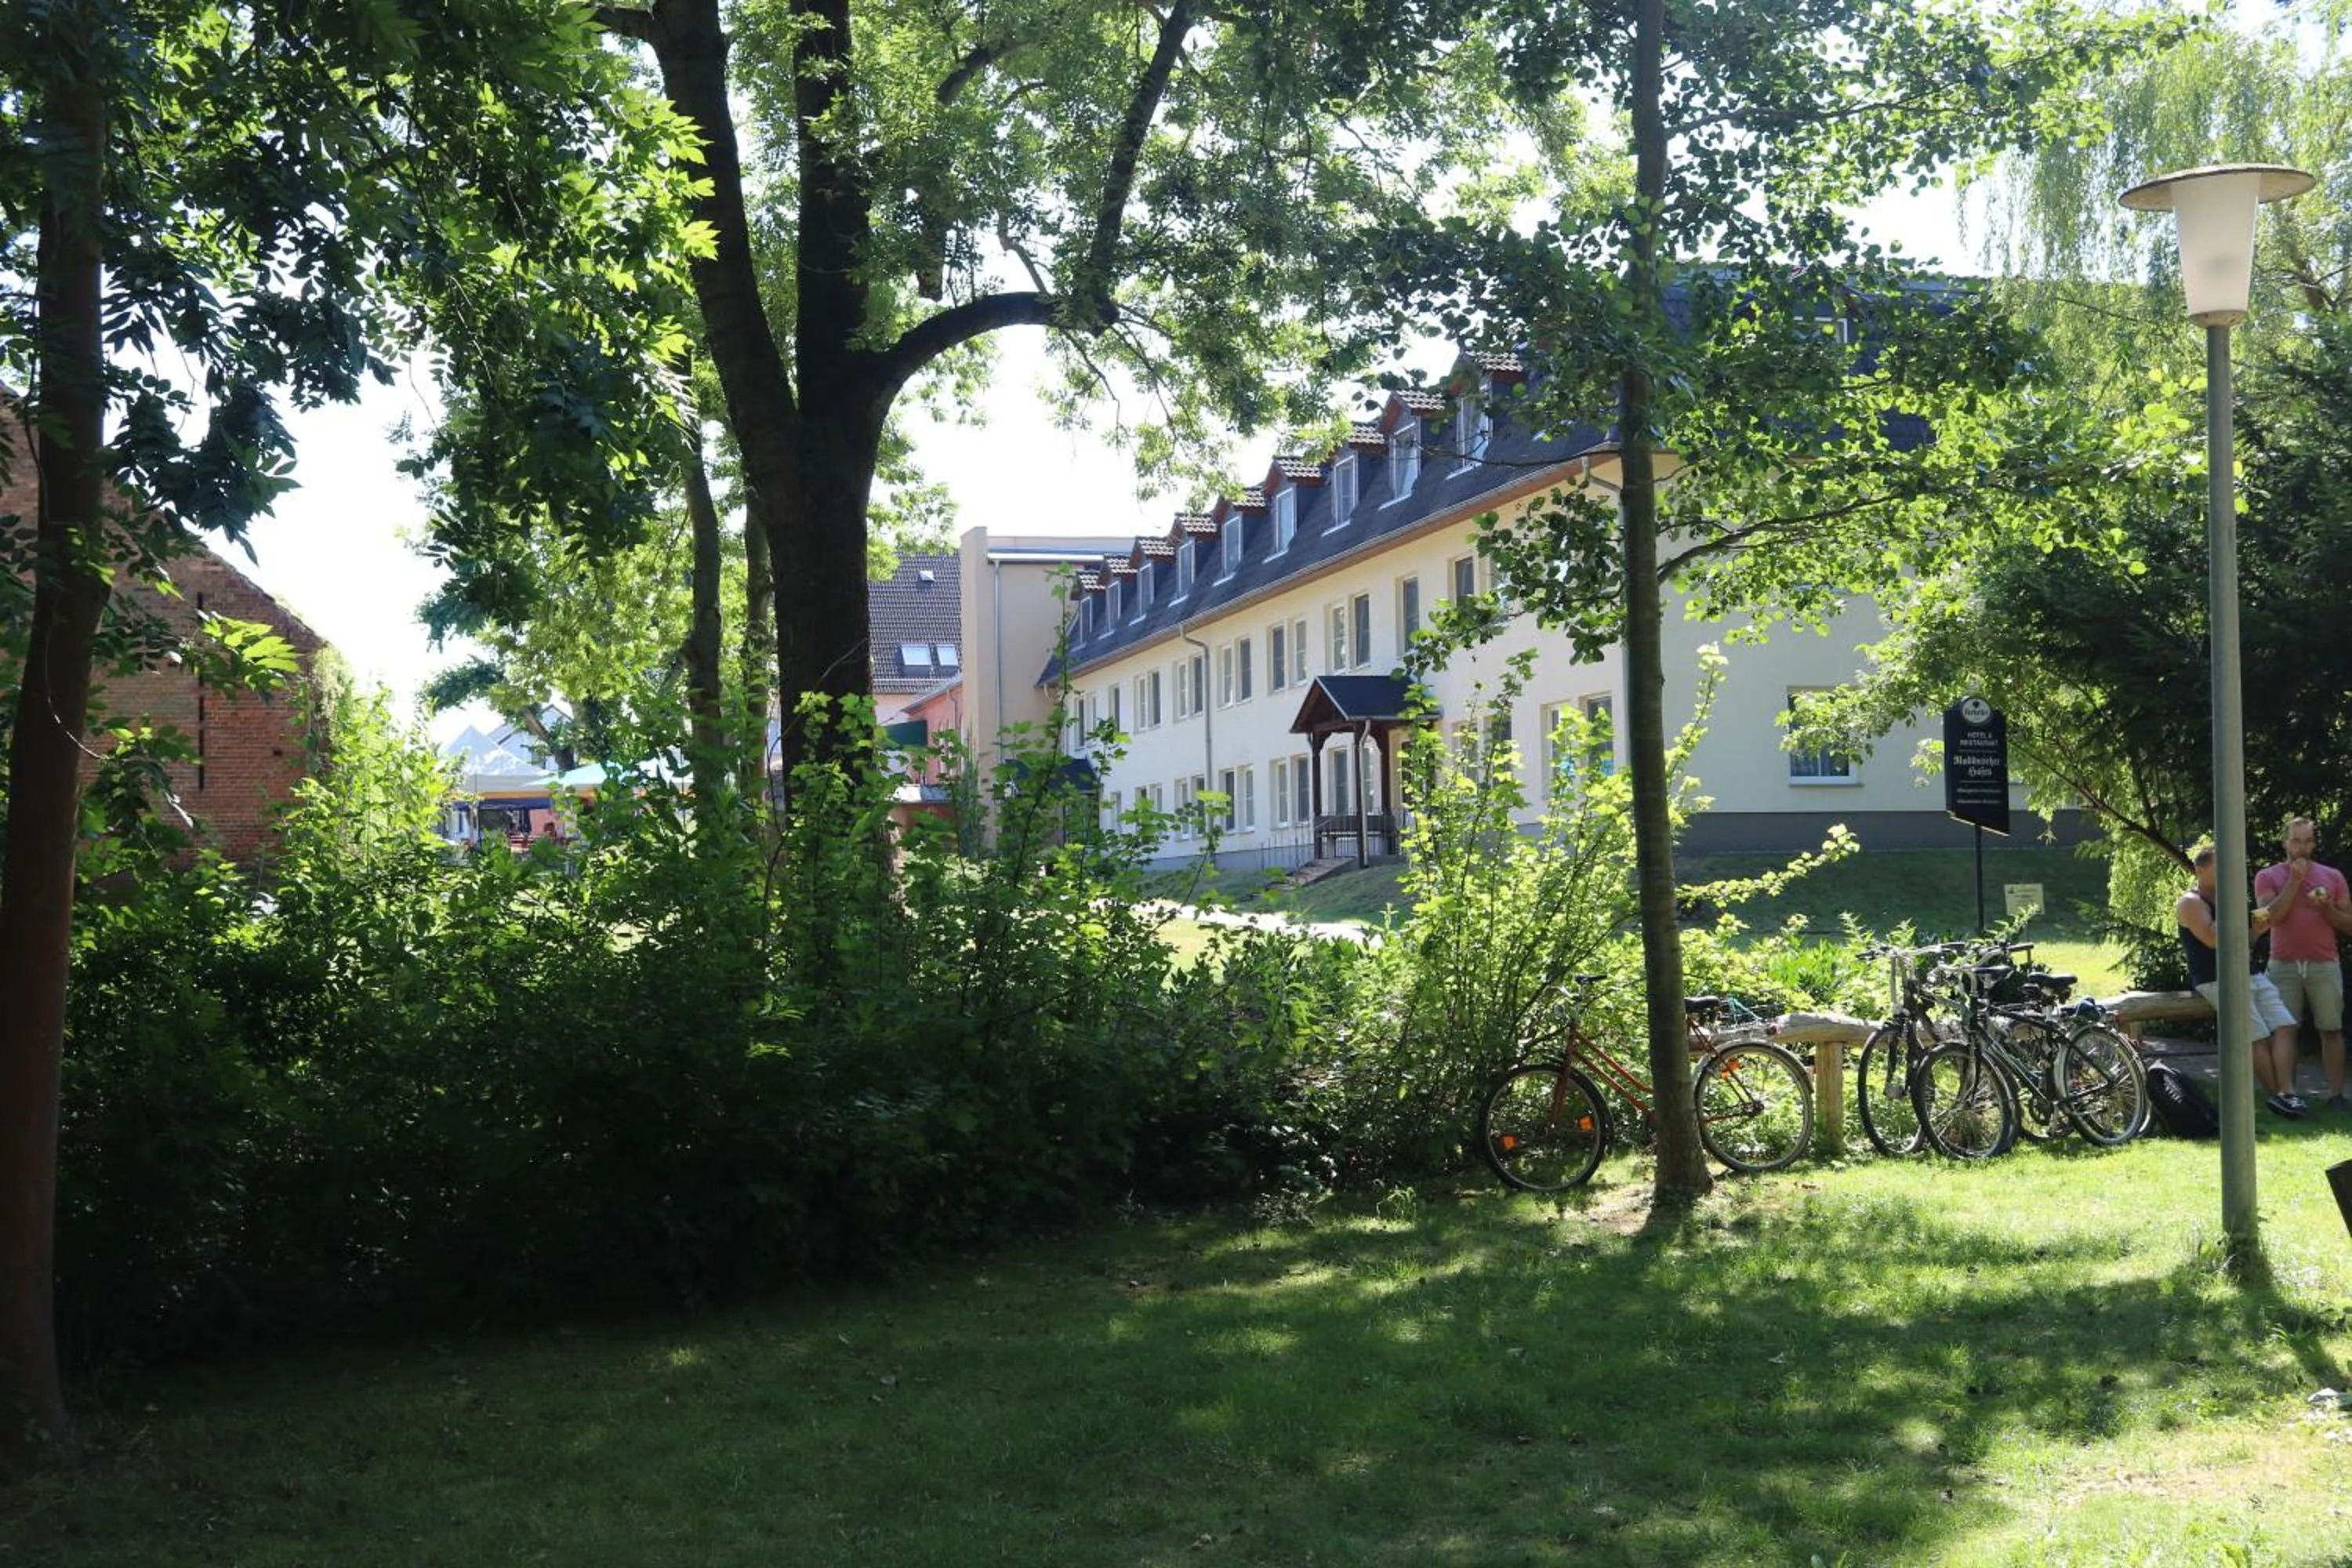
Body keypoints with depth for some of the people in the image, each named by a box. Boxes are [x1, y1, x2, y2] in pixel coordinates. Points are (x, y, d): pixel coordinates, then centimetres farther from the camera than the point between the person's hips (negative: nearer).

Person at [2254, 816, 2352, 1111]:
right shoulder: (2268, 877, 6)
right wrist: (2295, 880, -11)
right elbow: (2272, 916, -10)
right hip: (2284, 965, -1)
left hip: (2324, 965, 1)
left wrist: (2327, 909, -10)